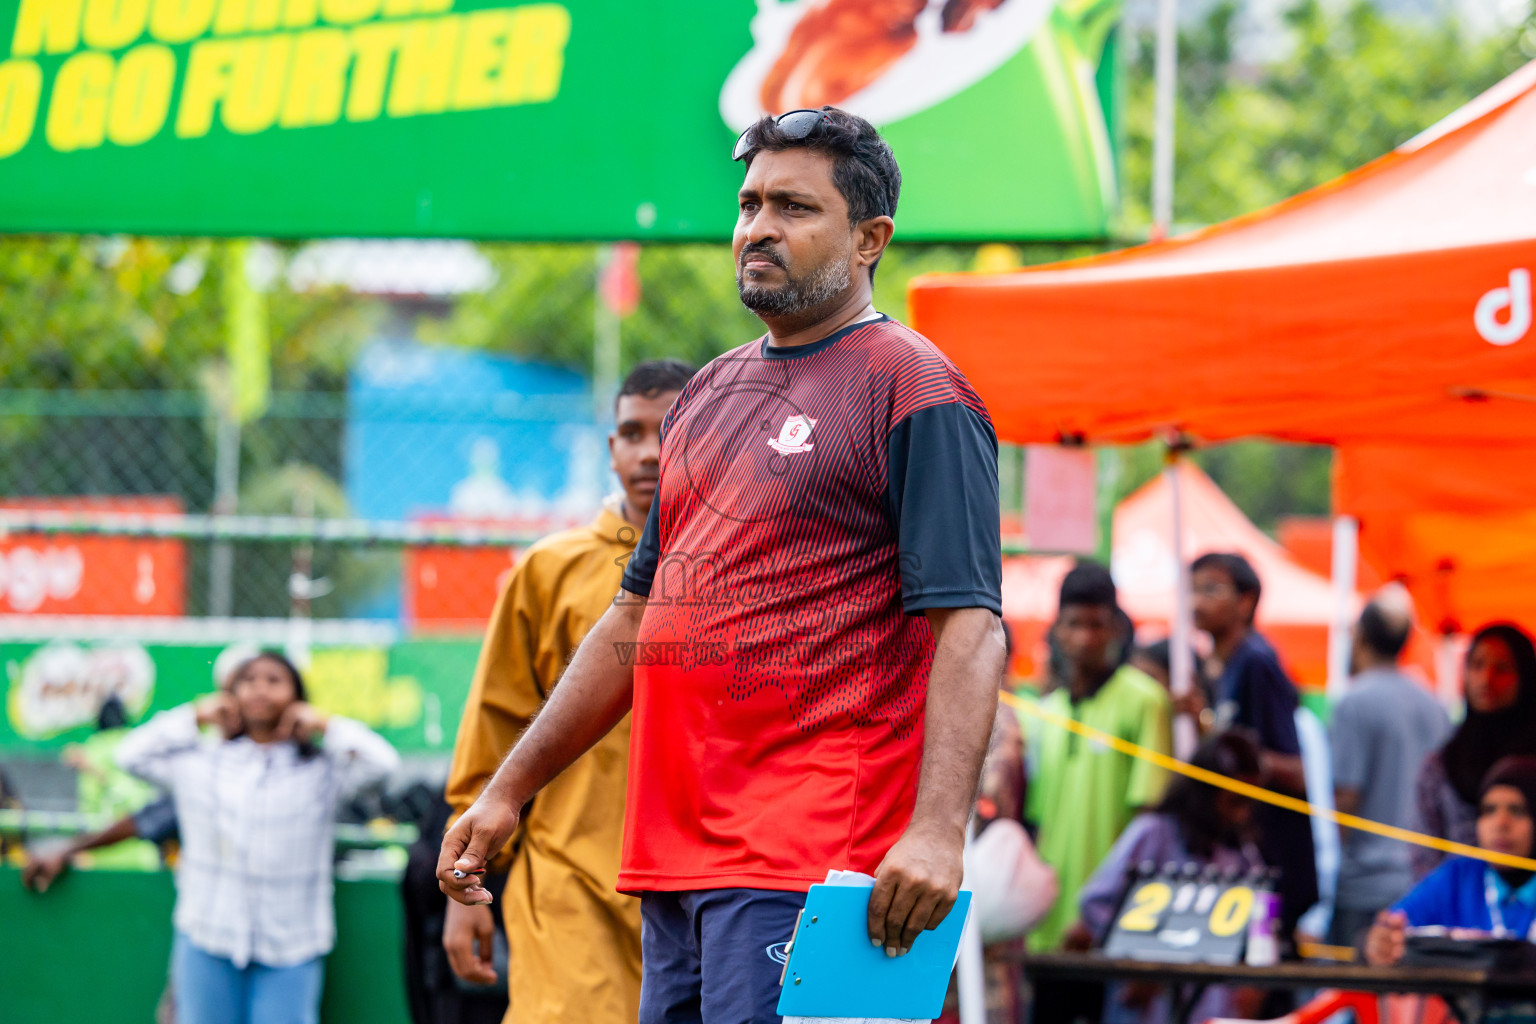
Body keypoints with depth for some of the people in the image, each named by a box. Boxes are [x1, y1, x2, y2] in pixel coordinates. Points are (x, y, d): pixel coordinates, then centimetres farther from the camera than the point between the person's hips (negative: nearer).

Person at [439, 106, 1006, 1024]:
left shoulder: (914, 390, -4)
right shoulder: (709, 396, 21)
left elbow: (969, 627, -13)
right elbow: (638, 618, 27)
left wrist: (938, 828, -25)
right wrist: (509, 791, 24)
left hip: (806, 859, -8)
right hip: (677, 851, 8)